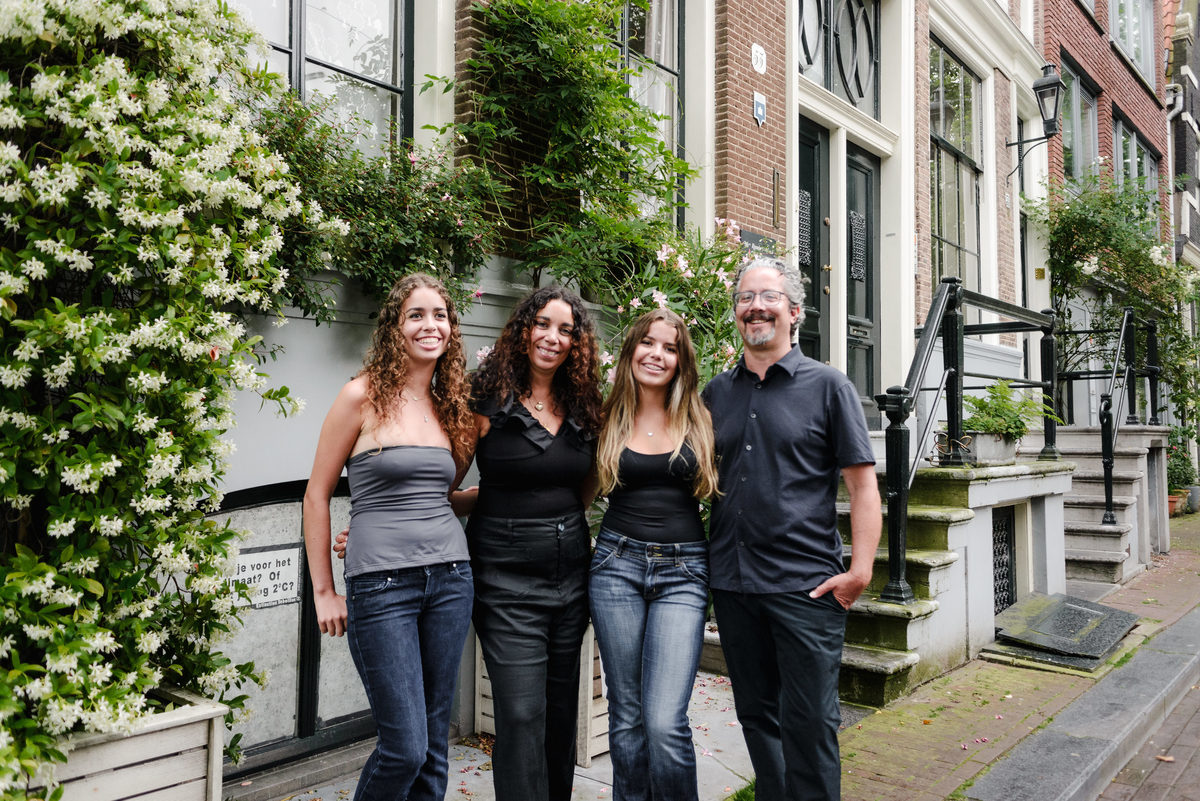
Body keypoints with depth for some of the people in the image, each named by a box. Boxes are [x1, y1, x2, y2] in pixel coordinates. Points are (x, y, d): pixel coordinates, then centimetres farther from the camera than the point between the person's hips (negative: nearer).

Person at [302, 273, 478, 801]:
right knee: (405, 746, -3)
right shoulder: (363, 395, -4)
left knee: (433, 742, 12)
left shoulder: (450, 405, 11)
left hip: (450, 578, 5)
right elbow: (317, 494, -1)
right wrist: (323, 592, -1)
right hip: (381, 584, -5)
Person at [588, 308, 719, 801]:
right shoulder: (609, 420, 6)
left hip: (683, 571, -1)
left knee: (665, 721, -11)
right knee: (626, 716, 9)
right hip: (617, 564, 1)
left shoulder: (698, 420, 4)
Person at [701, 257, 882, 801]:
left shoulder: (828, 386, -1)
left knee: (808, 723, 3)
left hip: (805, 583, -4)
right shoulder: (716, 393, 10)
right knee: (757, 715, 16)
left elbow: (863, 484, -5)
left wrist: (860, 570, -13)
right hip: (731, 582, 4)